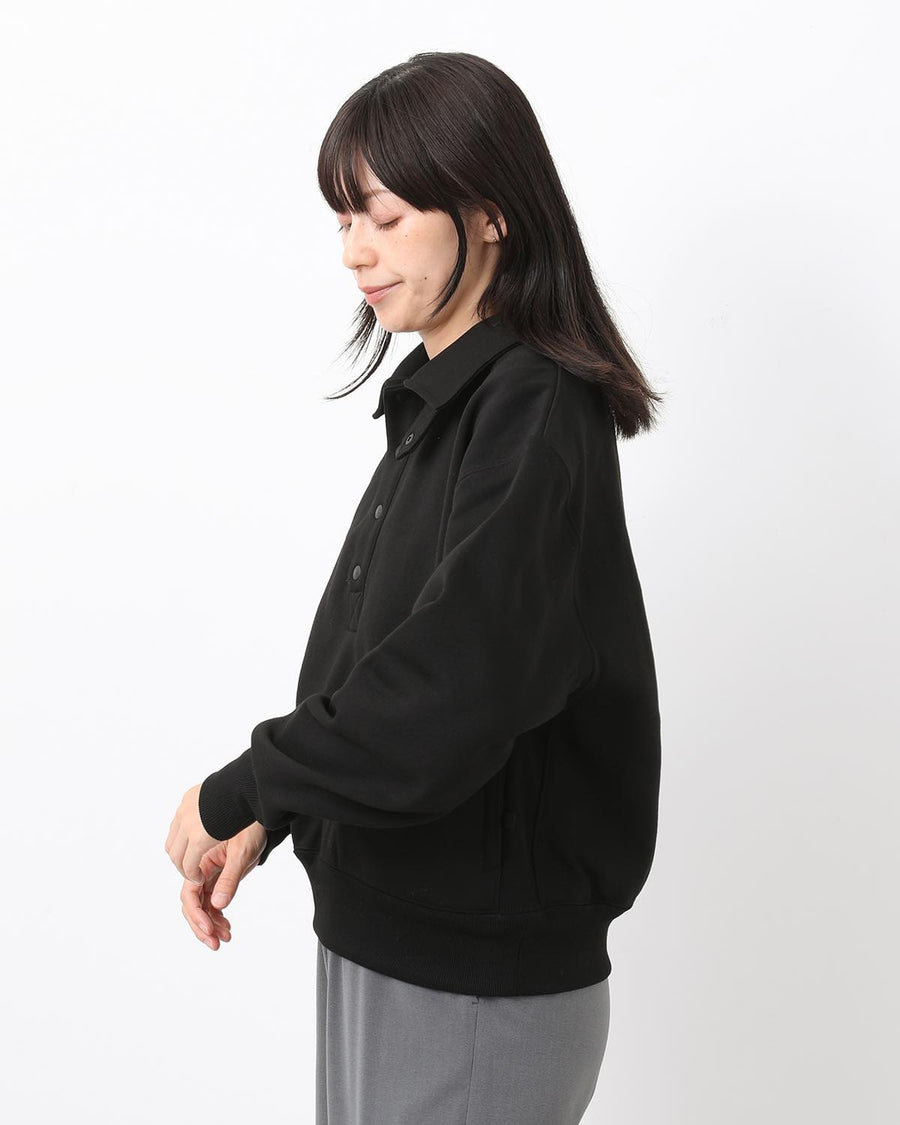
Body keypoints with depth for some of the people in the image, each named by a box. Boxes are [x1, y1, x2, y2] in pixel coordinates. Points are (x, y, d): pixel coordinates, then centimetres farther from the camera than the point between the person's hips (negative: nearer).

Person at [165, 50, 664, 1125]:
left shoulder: (537, 417, -20)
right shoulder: (440, 402, 8)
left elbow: (443, 700, -28)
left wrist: (237, 791, -15)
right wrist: (266, 818, 1)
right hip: (382, 935, 8)